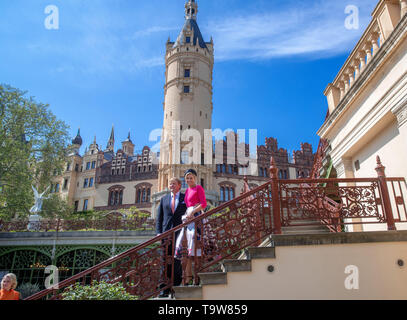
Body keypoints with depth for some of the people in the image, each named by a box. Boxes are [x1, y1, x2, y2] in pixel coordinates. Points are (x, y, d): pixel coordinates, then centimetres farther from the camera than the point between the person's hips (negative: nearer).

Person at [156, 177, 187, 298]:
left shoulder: (186, 198, 9)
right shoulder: (164, 199, 17)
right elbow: (159, 218, 15)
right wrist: (158, 232, 2)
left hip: (180, 233, -2)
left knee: (178, 261, -3)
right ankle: (165, 289, 7)